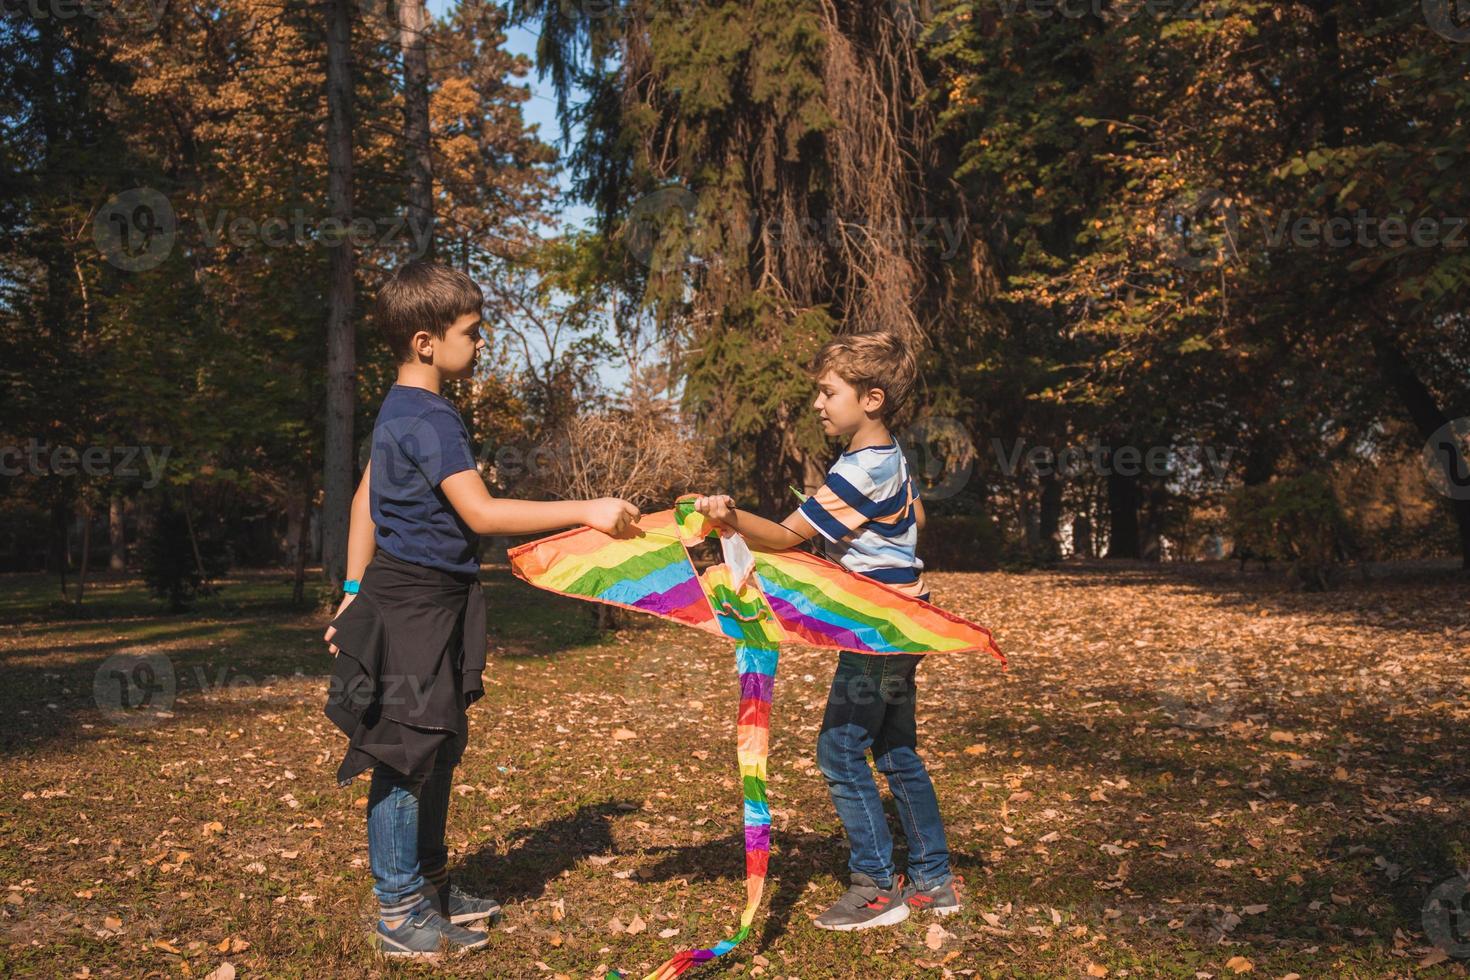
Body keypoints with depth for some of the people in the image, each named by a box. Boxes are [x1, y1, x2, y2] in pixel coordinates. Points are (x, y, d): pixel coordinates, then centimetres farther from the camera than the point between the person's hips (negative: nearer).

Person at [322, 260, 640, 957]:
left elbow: (365, 498, 19)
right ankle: (400, 914, 9)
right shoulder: (428, 418, -19)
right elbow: (480, 513, -26)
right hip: (416, 604, -10)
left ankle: (430, 885, 31)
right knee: (405, 753, -2)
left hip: (413, 599, 10)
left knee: (438, 748, 18)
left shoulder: (402, 409, 13)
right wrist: (586, 511, -27)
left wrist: (356, 591, 21)